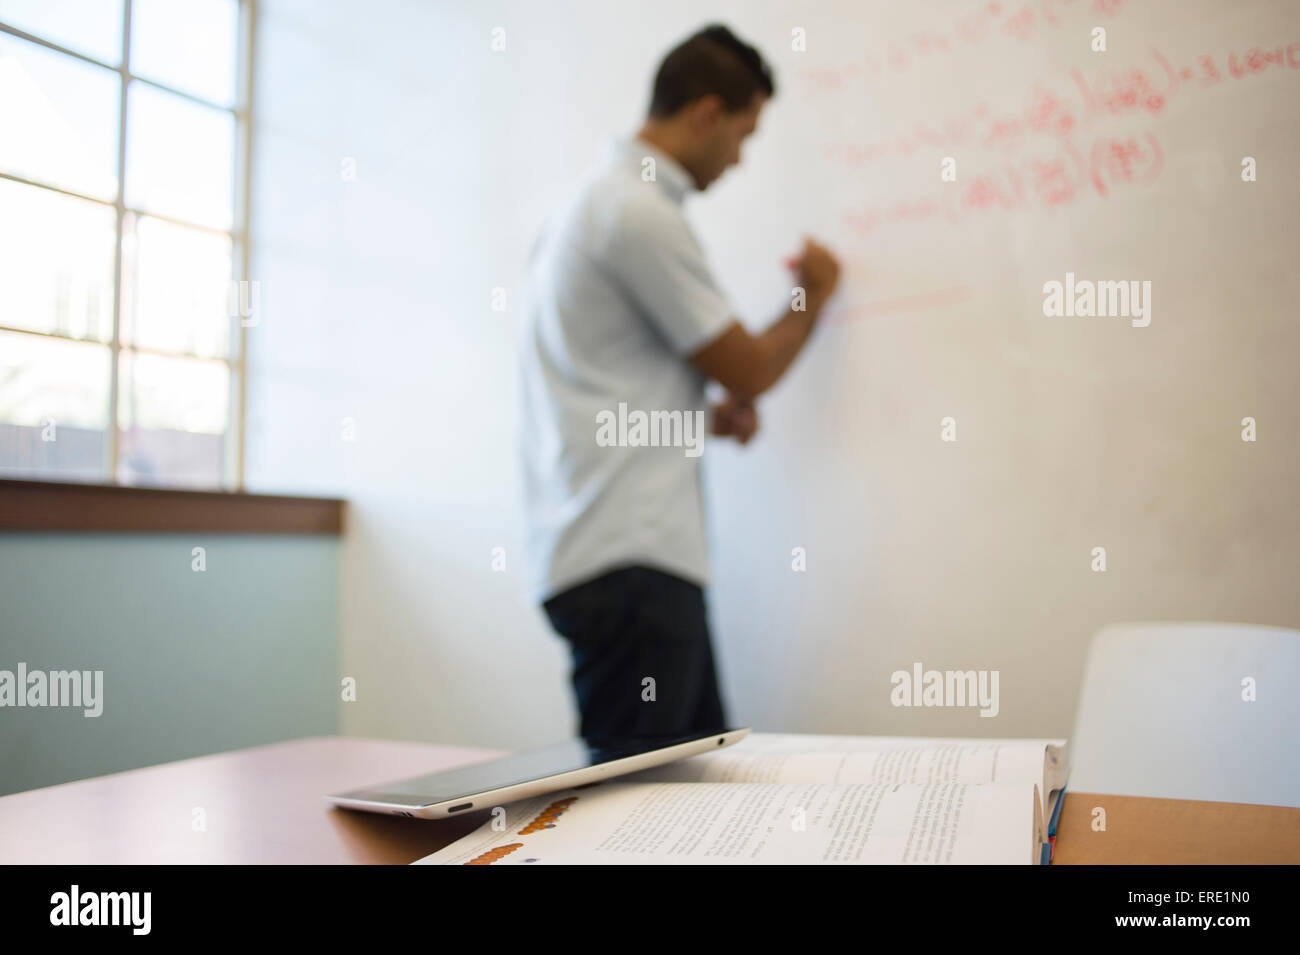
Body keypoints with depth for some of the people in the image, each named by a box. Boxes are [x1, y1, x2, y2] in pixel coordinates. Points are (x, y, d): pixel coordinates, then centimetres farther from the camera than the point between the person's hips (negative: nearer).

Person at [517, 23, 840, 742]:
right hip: (627, 560, -11)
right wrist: (815, 293, 12)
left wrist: (706, 418, 11)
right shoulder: (642, 213, -13)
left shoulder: (595, 199, 20)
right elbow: (749, 371, -7)